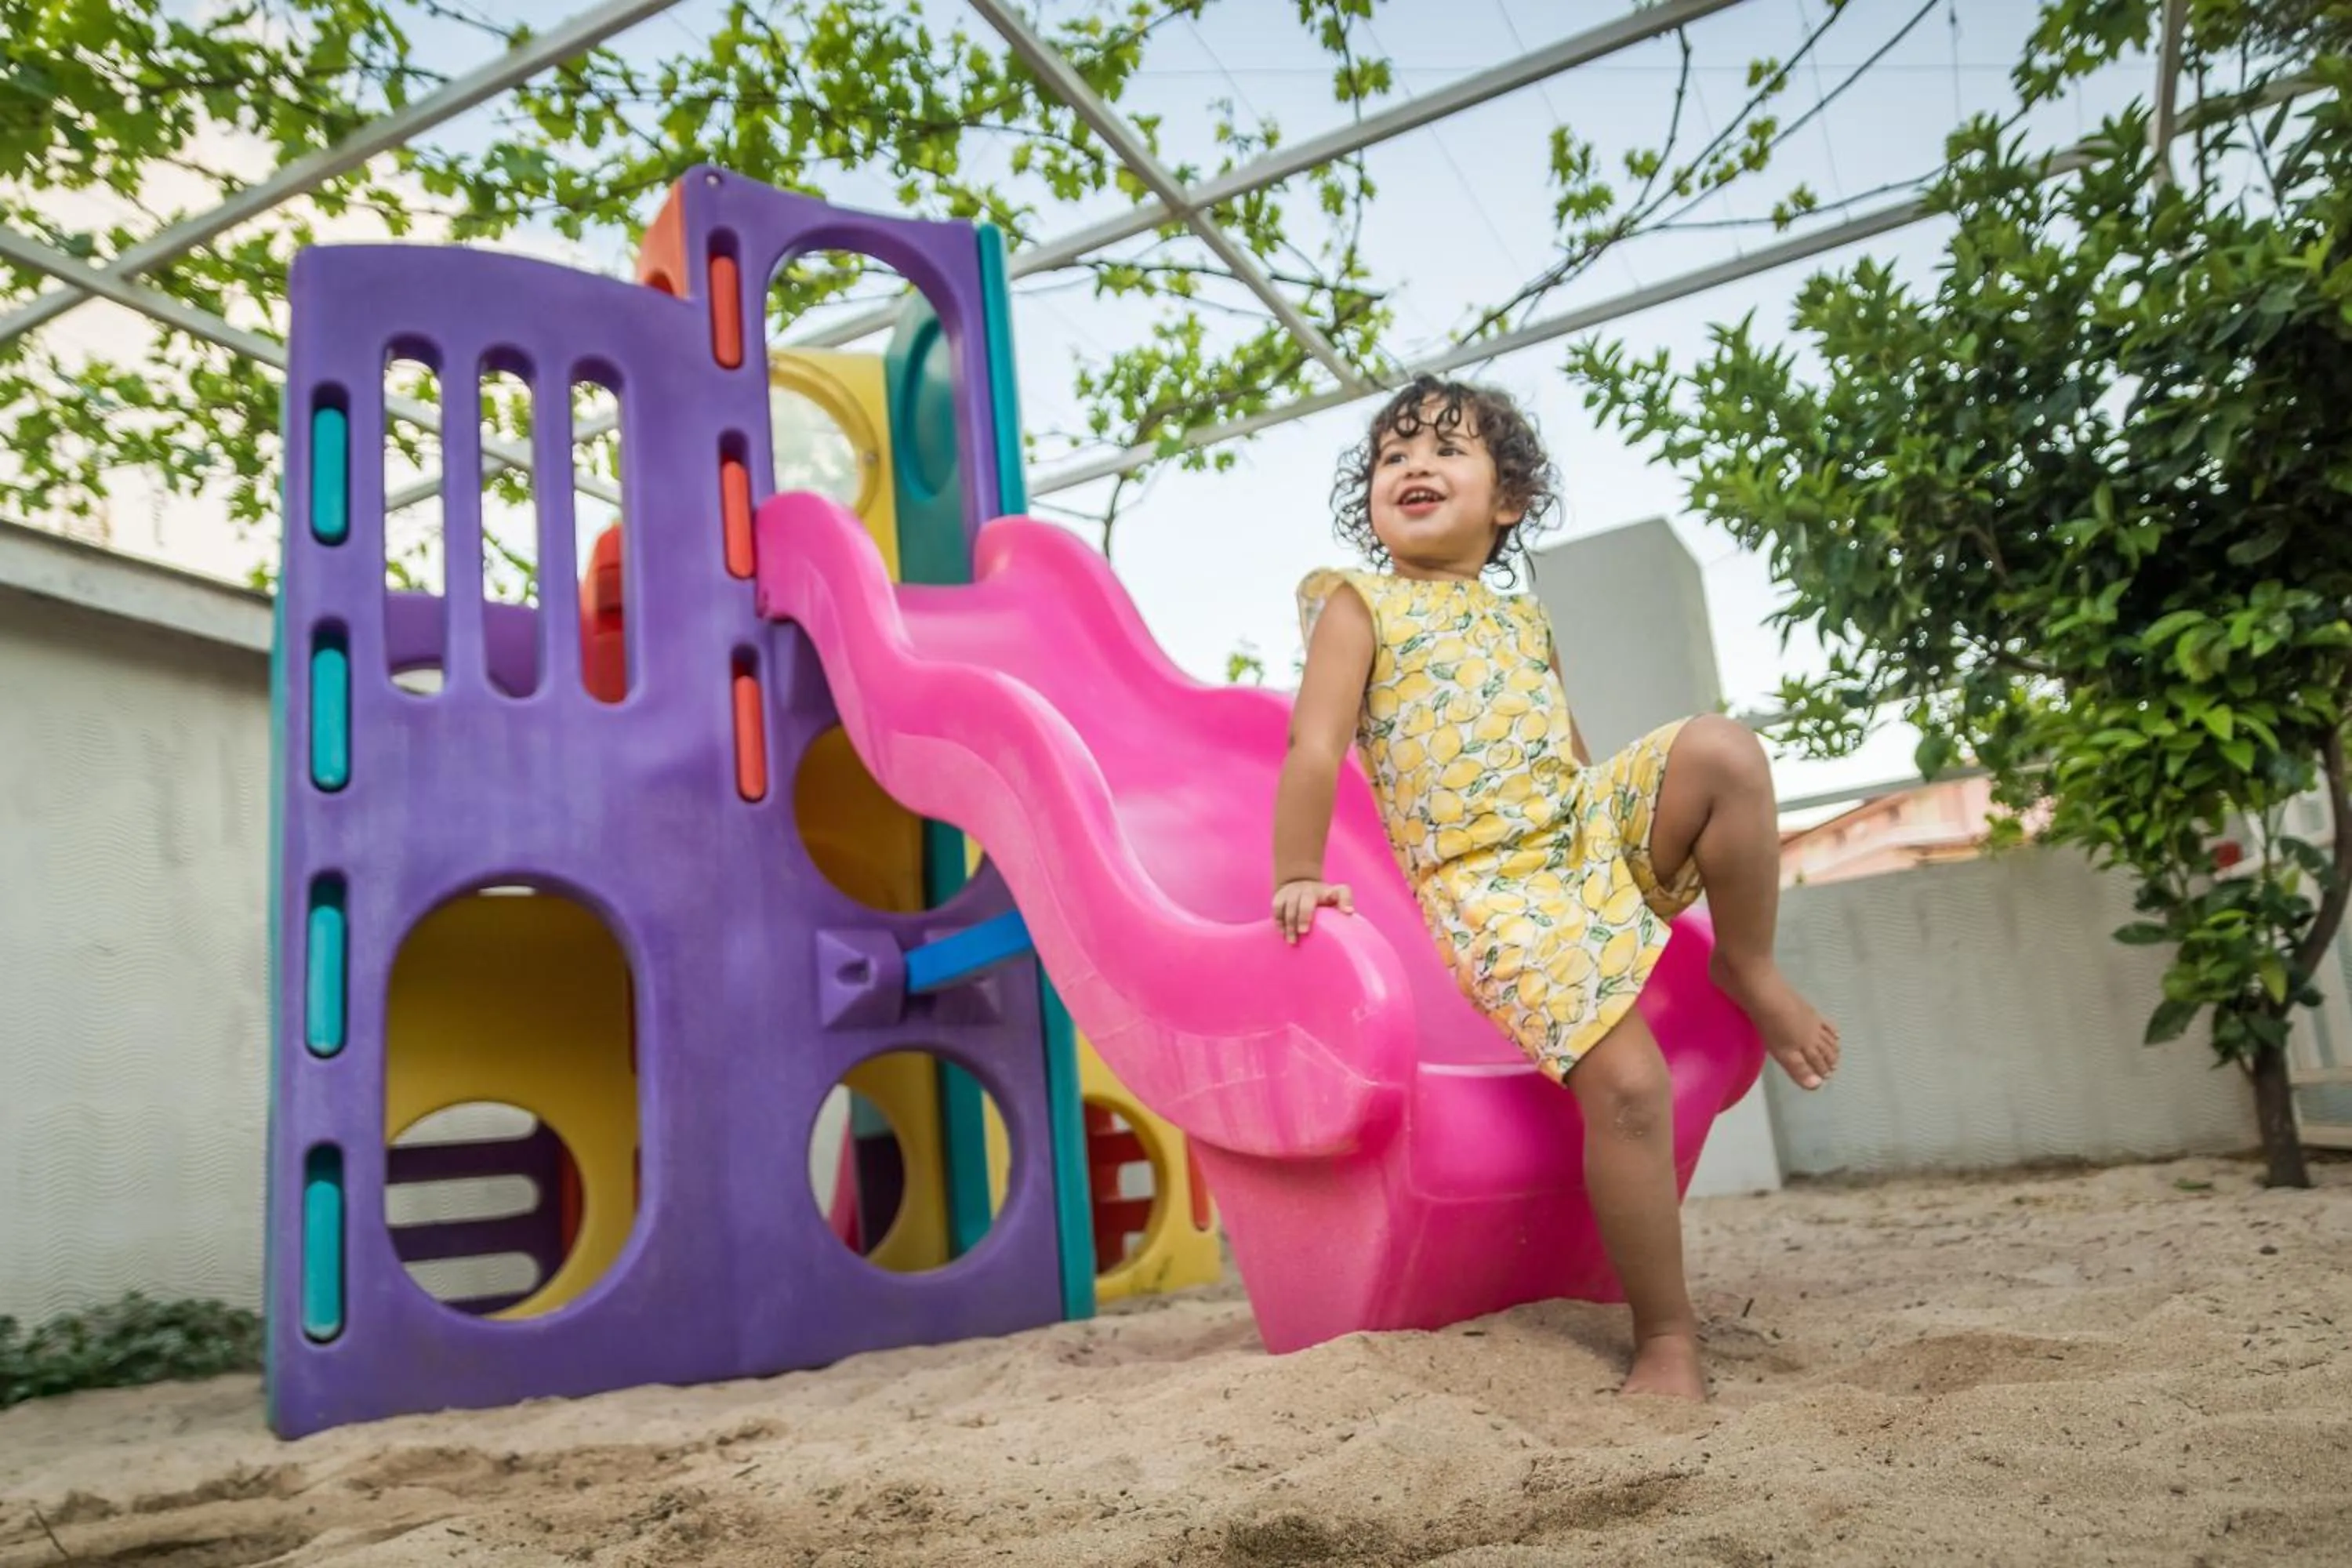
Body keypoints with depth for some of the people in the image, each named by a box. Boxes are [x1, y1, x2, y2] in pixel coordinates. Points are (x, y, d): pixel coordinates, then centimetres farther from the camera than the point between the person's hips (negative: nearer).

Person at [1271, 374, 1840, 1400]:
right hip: (1490, 883, -5)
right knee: (1627, 1084, -19)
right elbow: (1315, 748, -5)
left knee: (1721, 748, -23)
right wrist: (1298, 878, -11)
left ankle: (1749, 970, -1)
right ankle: (1666, 1339, -4)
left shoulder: (1524, 616, 21)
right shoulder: (1358, 603, 4)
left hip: (1594, 826, 6)